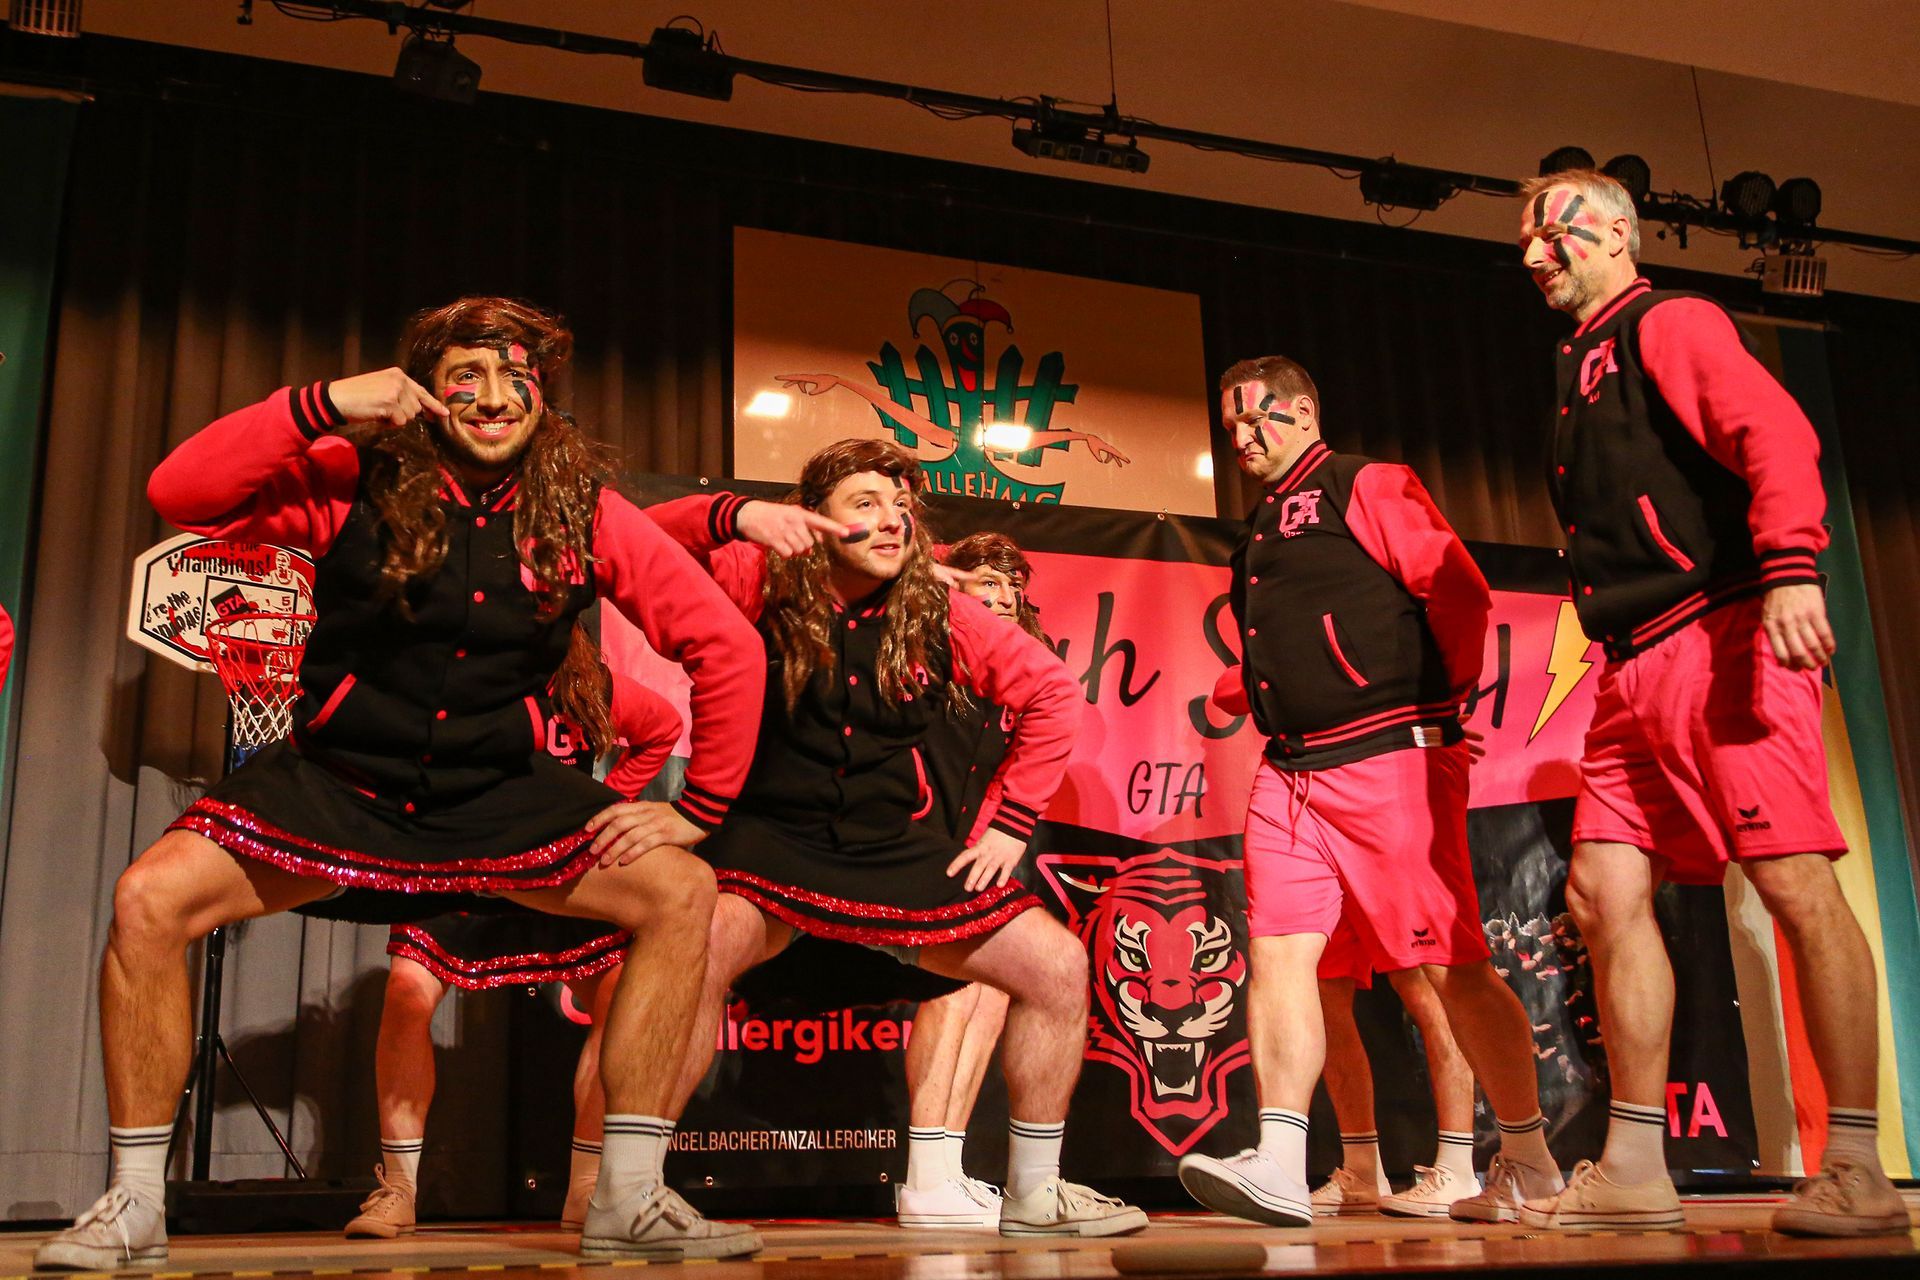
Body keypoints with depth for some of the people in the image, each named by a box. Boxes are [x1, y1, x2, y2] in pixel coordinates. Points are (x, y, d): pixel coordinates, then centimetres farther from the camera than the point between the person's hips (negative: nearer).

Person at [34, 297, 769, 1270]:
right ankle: (132, 1207, -1)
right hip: (339, 780, -1)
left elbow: (726, 647, -4)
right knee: (150, 897, -20)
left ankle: (629, 1199, -5)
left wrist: (700, 808, -5)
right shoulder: (358, 482, -8)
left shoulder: (584, 511, -7)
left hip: (499, 792, 1)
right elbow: (179, 494, -16)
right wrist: (319, 406, -24)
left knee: (681, 891, -16)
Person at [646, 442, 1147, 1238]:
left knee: (1059, 968, -3)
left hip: (892, 849, 4)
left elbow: (1051, 692, 10)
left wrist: (1013, 823, 5)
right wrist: (736, 515, -32)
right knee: (697, 950, -36)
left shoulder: (939, 617, 1)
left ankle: (1034, 1192, 16)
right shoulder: (764, 589, -6)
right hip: (770, 838, -4)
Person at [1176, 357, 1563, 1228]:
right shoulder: (1259, 533, 23)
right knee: (1277, 949, -7)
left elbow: (1460, 591, -9)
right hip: (1288, 775, 8)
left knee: (1451, 966, -2)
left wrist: (1444, 701, -2)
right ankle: (1279, 1166, -10)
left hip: (1389, 762, -7)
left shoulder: (1366, 487, -1)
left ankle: (1530, 1162, 11)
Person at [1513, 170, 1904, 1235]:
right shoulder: (1581, 370, 26)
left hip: (1720, 639, -9)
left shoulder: (1672, 324, 2)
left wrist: (1791, 568, -29)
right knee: (1604, 893, 1)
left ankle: (1858, 1174, -5)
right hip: (1633, 669, 9)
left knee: (1795, 884, -10)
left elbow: (1775, 433, -15)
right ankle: (1635, 1170, 6)